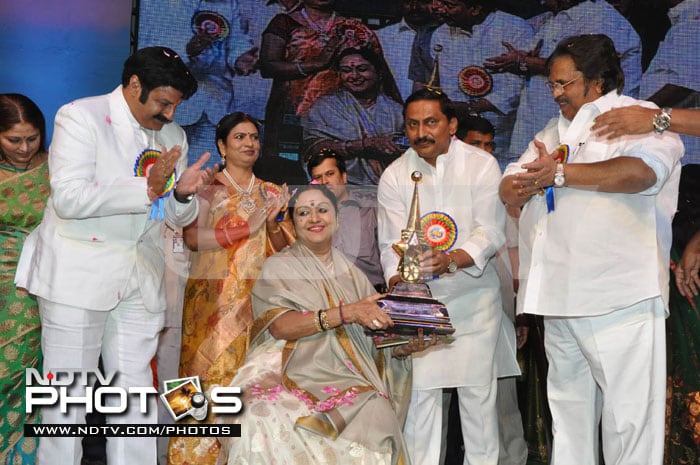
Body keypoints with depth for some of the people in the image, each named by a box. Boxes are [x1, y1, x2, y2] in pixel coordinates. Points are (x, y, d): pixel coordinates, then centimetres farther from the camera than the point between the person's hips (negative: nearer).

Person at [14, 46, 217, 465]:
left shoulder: (173, 135, 12)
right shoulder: (80, 117, -6)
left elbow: (179, 218, 14)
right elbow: (69, 197, -20)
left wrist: (183, 194, -9)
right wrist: (148, 188, -23)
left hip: (141, 280, 5)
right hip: (78, 274, -5)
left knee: (137, 391, 8)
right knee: (68, 393, 2)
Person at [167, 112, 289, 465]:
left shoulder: (270, 193, 14)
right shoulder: (207, 185, 1)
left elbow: (283, 250, 13)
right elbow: (192, 238, -13)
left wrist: (273, 223, -7)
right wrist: (247, 228, -18)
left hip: (259, 298, 4)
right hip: (214, 297, -4)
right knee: (212, 370, -6)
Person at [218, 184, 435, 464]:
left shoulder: (352, 275, 18)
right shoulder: (278, 267, 7)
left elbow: (374, 339, 13)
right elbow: (279, 325, -11)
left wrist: (402, 347, -9)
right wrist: (347, 312, -20)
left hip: (349, 383, 3)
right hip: (294, 376, -3)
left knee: (375, 416, -30)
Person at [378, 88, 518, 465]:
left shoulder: (481, 165, -6)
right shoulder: (394, 176, 0)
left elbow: (491, 232, -14)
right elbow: (391, 242, -5)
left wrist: (452, 260, -32)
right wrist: (396, 278, -26)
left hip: (473, 296, -1)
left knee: (478, 389, 2)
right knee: (420, 391, 0)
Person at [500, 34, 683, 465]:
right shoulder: (552, 134, 24)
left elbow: (641, 171, -21)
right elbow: (509, 189, 18)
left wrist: (560, 174, -14)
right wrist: (533, 181, -7)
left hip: (621, 300, -7)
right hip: (561, 298, 7)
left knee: (629, 419, -6)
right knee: (568, 411, 14)